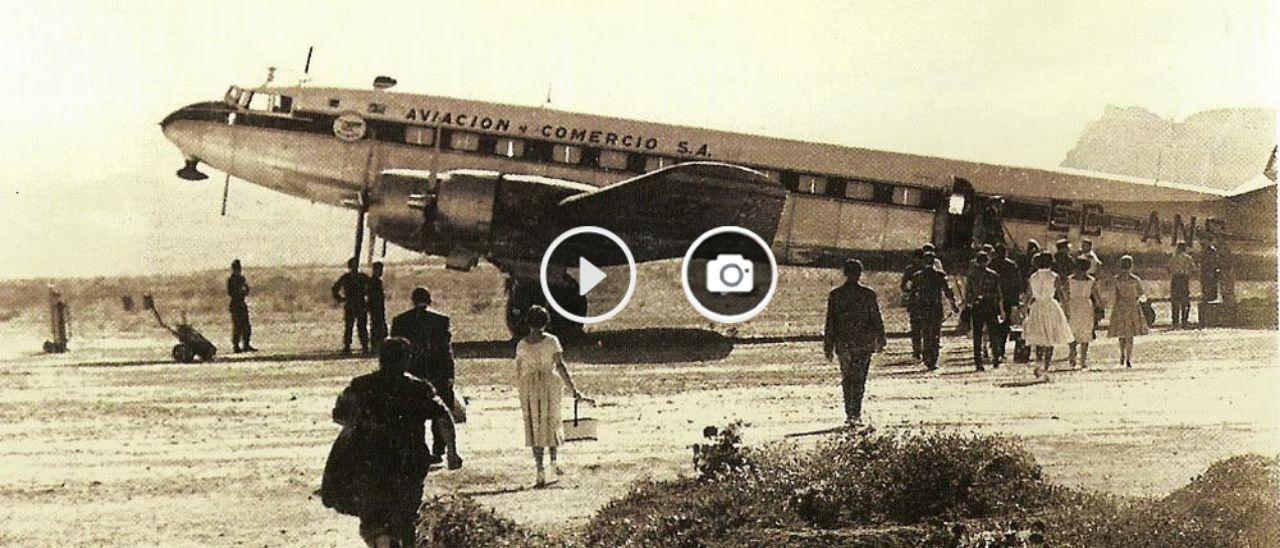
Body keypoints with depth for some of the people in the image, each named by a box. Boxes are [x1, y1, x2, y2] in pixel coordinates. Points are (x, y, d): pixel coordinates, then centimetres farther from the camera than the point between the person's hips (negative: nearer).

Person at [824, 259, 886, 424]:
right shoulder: (868, 294, -4)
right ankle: (855, 412, -8)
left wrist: (828, 347, 5)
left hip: (843, 344, 1)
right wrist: (880, 340, 11)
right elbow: (876, 319, 0)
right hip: (864, 342, -1)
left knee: (847, 379, 12)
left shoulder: (835, 295, -1)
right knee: (859, 379, 3)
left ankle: (850, 413, 10)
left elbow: (830, 322, 1)